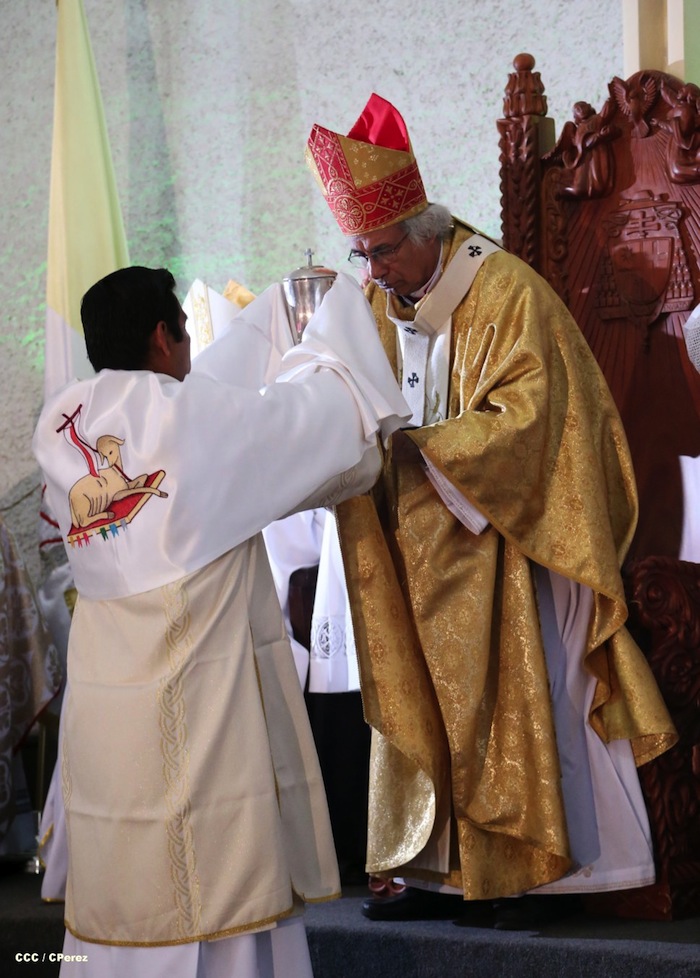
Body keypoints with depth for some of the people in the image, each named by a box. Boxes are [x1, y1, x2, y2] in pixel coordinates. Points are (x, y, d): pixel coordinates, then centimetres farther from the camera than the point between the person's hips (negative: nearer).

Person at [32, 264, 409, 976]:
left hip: (102, 698, 6)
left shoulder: (59, 424, 6)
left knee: (117, 883, 11)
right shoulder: (198, 414, -10)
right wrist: (336, 305, 23)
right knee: (223, 889, 4)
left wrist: (272, 310, 33)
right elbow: (331, 402, 4)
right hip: (203, 698, -6)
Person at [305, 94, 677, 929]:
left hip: (507, 547, -7)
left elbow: (526, 419, -20)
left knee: (518, 699, -1)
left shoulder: (509, 295, -14)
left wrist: (414, 441, -26)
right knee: (426, 702, 7)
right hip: (426, 552, 7)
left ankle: (543, 870, 10)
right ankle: (446, 869, 15)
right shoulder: (379, 304, 7)